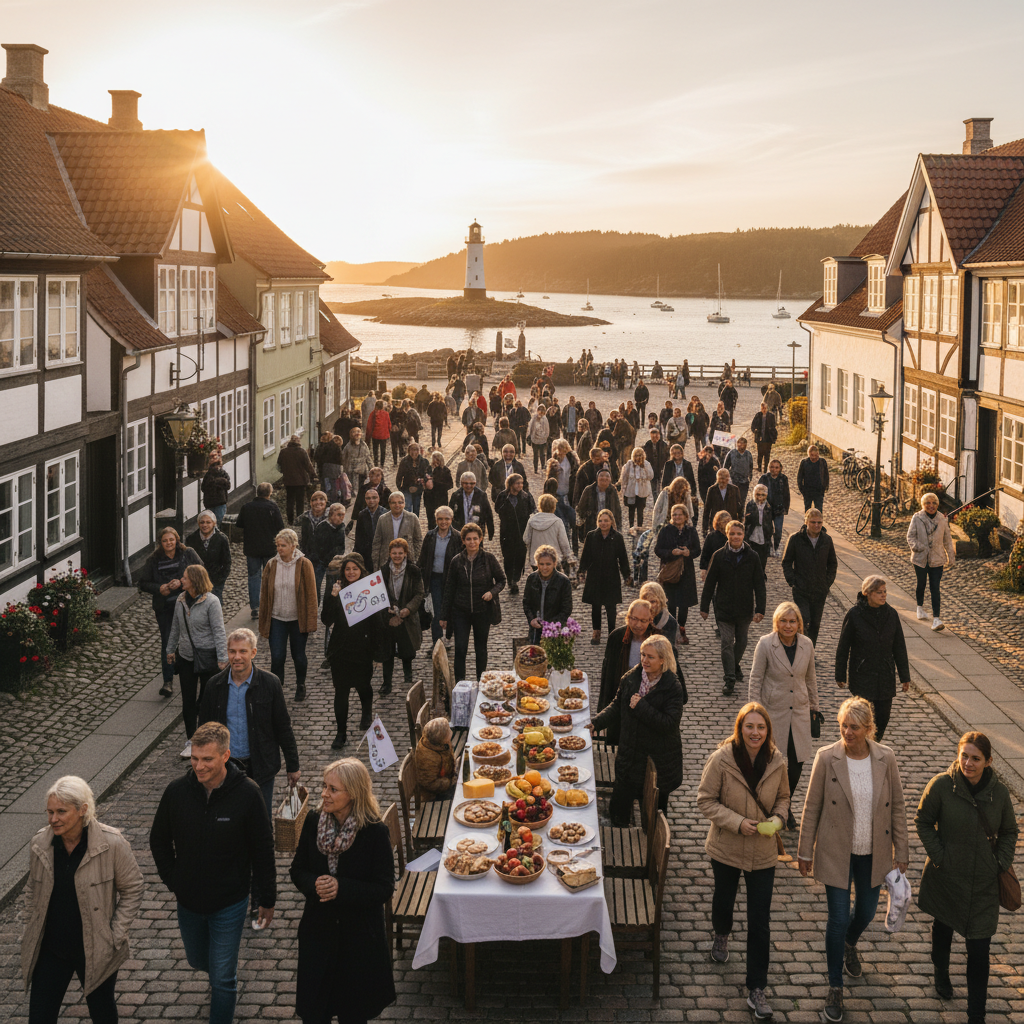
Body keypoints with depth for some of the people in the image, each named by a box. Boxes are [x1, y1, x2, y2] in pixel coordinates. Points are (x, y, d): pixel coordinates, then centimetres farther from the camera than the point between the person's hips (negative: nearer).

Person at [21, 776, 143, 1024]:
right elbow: (34, 892, 8)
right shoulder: (40, 844, -8)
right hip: (49, 950, 3)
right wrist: (29, 936, 7)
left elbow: (133, 889, -8)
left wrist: (115, 936, -10)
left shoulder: (112, 845, -19)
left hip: (96, 952, -3)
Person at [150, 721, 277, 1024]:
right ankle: (221, 979, 58)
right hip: (188, 900, 4)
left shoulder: (247, 793, -20)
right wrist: (172, 880, 1)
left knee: (223, 978, 4)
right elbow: (159, 840, 5)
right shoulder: (177, 790, -14)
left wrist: (268, 899, -4)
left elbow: (263, 851, -10)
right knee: (198, 961, 26)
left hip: (229, 903, -4)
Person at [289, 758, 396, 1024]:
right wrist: (314, 884, -17)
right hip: (318, 930, 3)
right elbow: (298, 870, 5)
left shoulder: (375, 832, -16)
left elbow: (384, 889, -14)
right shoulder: (313, 823, -5)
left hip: (360, 935, -3)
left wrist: (341, 888, -25)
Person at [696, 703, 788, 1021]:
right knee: (724, 898, 26)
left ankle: (756, 990, 11)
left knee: (760, 922, 1)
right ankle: (721, 935, 61)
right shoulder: (721, 759, -19)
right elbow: (705, 800, -13)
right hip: (726, 848, -1)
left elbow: (783, 797, 6)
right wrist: (737, 822, -23)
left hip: (763, 852, 1)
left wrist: (778, 818, -14)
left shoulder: (776, 762, -10)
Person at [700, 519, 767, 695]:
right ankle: (730, 679, 4)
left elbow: (759, 585, 0)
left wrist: (760, 609, -5)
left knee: (741, 641, 15)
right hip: (724, 607, -1)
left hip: (745, 608, 1)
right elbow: (709, 583, 2)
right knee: (726, 643, -3)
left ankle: (735, 665, 42)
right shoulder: (719, 556, -4)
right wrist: (704, 606, 2)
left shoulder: (752, 557, -4)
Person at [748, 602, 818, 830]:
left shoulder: (806, 645, -1)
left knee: (797, 763, 6)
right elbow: (755, 680, -7)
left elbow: (810, 679, 12)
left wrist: (814, 706, 15)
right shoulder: (765, 644, -11)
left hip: (799, 712, 3)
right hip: (773, 711, -3)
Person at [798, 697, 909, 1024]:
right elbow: (811, 807, -6)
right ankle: (835, 988, 18)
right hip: (836, 853, -2)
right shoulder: (826, 758, -15)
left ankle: (849, 944, 55)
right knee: (838, 919, 0)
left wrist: (901, 852, 1)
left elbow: (897, 807, 0)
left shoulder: (885, 758, -10)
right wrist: (805, 852, -2)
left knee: (866, 912, 20)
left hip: (873, 853, 3)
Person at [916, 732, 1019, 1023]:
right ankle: (941, 973, 55)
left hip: (983, 884, 0)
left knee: (979, 951, -2)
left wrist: (1002, 863, -5)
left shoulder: (999, 793, -9)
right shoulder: (941, 785, -16)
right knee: (943, 928, 25)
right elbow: (923, 822, -4)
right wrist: (939, 856, -11)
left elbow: (1008, 832, 7)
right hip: (946, 879, 0)